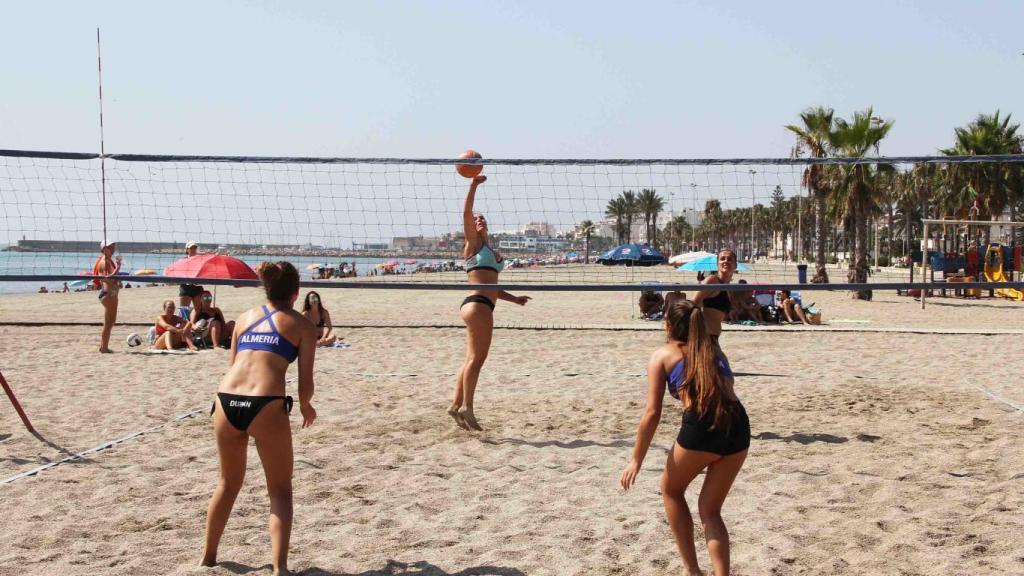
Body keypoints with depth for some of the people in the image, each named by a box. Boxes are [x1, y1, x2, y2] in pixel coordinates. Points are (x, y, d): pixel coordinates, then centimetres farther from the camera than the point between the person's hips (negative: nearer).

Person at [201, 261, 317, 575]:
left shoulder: (246, 317, 21)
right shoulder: (302, 324, 9)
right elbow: (305, 383, 5)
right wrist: (305, 407, 25)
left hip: (226, 400, 5)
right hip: (265, 405, -4)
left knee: (228, 483, 25)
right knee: (280, 490, 9)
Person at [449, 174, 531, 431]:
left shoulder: (491, 251, 24)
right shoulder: (473, 244, 2)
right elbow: (466, 212, -13)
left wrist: (514, 298, 24)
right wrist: (474, 184, -18)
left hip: (485, 305, 9)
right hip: (476, 304, -9)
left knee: (474, 359, 9)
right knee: (477, 357, -11)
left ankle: (457, 405, 13)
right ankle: (466, 407, -9)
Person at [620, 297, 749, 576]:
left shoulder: (663, 355, 12)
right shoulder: (714, 351, 27)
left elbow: (653, 412, 5)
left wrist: (636, 460, 10)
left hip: (700, 427, -4)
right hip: (739, 427, 4)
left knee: (671, 490, 25)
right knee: (710, 510, 19)